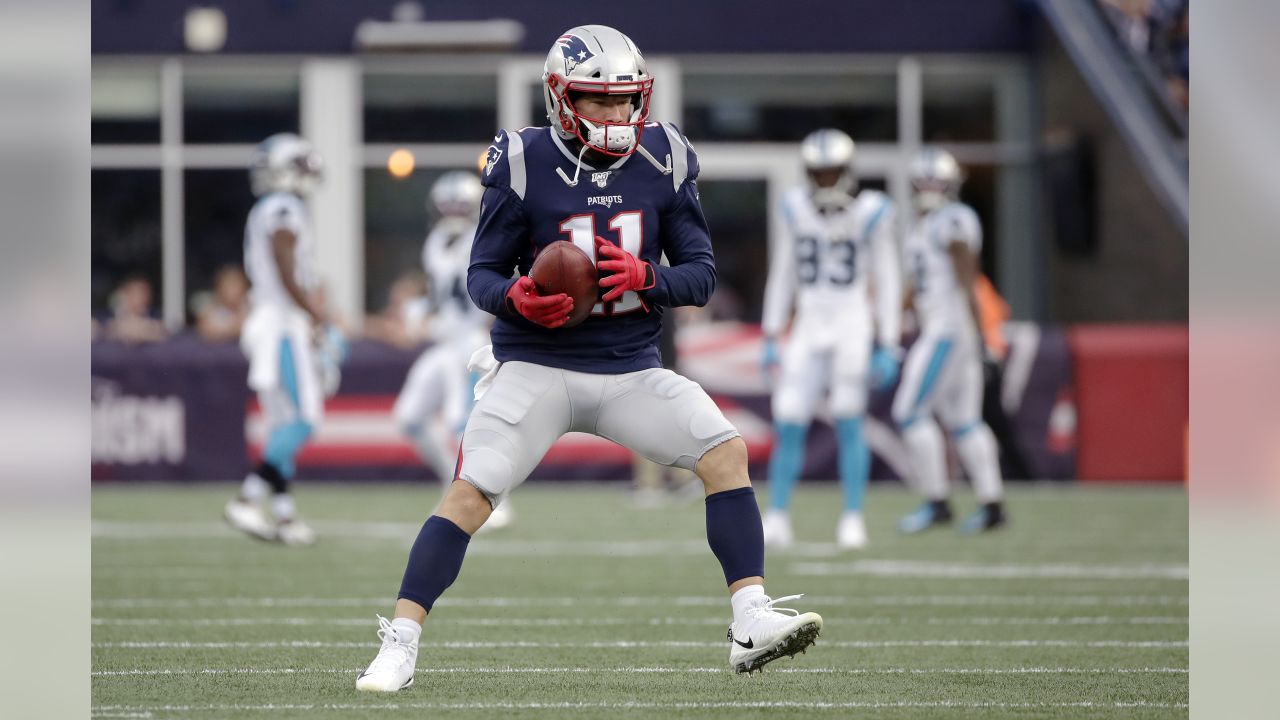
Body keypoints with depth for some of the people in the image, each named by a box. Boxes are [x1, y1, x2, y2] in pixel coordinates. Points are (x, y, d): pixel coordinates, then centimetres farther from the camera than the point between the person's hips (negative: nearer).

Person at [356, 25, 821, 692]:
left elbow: (701, 273, 1)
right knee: (469, 493, -15)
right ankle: (399, 644, -8)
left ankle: (750, 623, -12)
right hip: (537, 366, -3)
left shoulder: (662, 161, -1)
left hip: (631, 369, 3)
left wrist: (645, 279, -20)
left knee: (725, 452, -13)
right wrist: (516, 298, -26)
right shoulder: (524, 164, -9)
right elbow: (481, 272, -3)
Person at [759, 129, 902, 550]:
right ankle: (777, 519, 6)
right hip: (808, 328, 3)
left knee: (848, 421, -7)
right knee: (789, 424, -2)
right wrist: (770, 339, 10)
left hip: (852, 326, -3)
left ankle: (853, 520, 0)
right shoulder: (798, 211, 4)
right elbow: (782, 277, 11)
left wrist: (888, 349, -6)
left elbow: (887, 285, -3)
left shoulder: (869, 215, -6)